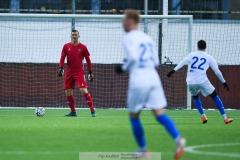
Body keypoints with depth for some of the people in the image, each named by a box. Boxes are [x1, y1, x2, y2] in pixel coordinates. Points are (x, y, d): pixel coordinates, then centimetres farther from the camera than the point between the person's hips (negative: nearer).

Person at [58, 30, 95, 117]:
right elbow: (62, 58, 5)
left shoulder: (83, 47, 0)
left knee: (83, 90, -16)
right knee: (68, 92, 4)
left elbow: (88, 60, 4)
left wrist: (90, 73, 2)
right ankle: (73, 112, 17)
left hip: (79, 72, -4)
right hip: (69, 72, 4)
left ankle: (92, 110, -13)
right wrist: (60, 68, -10)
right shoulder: (66, 46, 6)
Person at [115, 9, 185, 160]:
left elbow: (133, 58, -19)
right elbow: (156, 61, 17)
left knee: (134, 116, 13)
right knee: (160, 114, -3)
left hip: (138, 81, -5)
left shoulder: (129, 38, -4)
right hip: (153, 78, 6)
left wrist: (124, 67, -2)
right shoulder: (147, 38, 16)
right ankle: (178, 138, -26)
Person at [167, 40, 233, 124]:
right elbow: (217, 71, 11)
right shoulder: (209, 58, 10)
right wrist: (224, 82, 20)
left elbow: (182, 63, -2)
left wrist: (174, 70, -9)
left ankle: (203, 116, 18)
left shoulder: (191, 55, 13)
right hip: (202, 81, -2)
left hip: (191, 82, 2)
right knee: (215, 96, 9)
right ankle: (225, 118, 2)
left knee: (195, 97, 30)